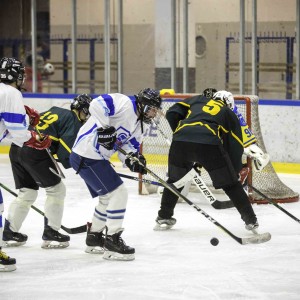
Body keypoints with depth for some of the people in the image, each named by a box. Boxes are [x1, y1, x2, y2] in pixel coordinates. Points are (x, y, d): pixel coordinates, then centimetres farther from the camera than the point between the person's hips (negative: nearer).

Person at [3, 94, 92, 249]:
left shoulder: (54, 111, 25)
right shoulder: (73, 120, 0)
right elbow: (65, 149, -10)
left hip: (16, 149, 8)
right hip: (35, 153, -8)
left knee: (27, 192, 20)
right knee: (56, 189, 6)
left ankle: (9, 233, 20)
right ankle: (51, 234, 7)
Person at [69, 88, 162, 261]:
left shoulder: (140, 125, 14)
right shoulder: (125, 104, -15)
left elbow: (127, 147, 10)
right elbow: (97, 104, -28)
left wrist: (133, 161, -10)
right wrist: (105, 128, -30)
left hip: (96, 158, 11)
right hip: (87, 155, -11)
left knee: (109, 198, 22)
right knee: (119, 194, -11)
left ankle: (94, 238, 36)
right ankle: (112, 240, -6)